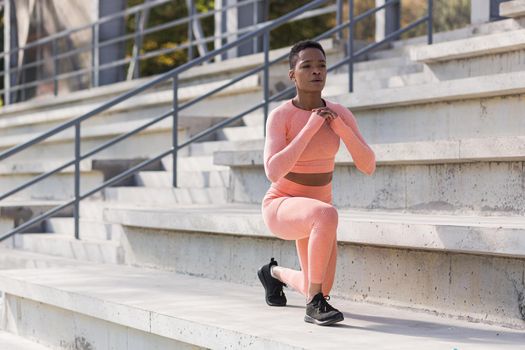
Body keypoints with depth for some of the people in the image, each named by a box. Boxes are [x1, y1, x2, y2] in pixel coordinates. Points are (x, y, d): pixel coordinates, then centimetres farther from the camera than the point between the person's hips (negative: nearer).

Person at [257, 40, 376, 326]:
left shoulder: (340, 113, -5)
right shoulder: (279, 116, -20)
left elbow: (368, 166, -9)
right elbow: (273, 173, -31)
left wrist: (340, 128, -23)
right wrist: (310, 128, -32)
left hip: (314, 211, 6)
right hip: (280, 209, -6)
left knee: (320, 291, 14)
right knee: (328, 215, -39)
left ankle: (274, 273, 46)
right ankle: (314, 305, -26)